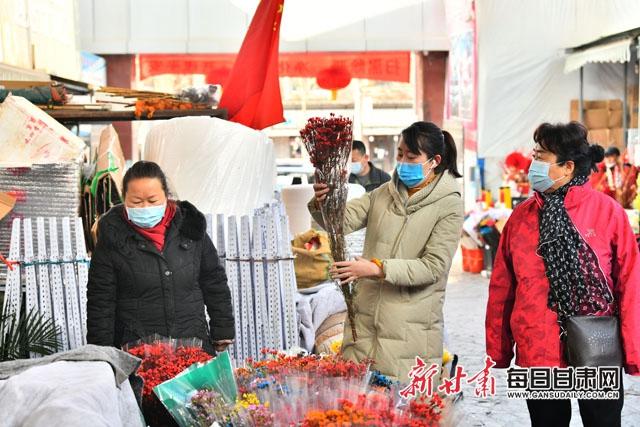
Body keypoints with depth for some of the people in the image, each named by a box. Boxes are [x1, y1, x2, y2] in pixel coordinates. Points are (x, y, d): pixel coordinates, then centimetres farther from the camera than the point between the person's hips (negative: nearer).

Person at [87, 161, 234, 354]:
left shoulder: (190, 227, 6)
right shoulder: (113, 237, -2)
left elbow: (214, 282, 14)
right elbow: (100, 300, -1)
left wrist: (223, 332, 12)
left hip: (194, 344, 3)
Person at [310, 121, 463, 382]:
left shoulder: (449, 205, -5)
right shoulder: (384, 193, 12)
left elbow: (434, 267, -13)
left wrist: (377, 269, -22)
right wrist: (322, 204, -20)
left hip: (410, 330, -4)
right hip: (365, 319, 5)